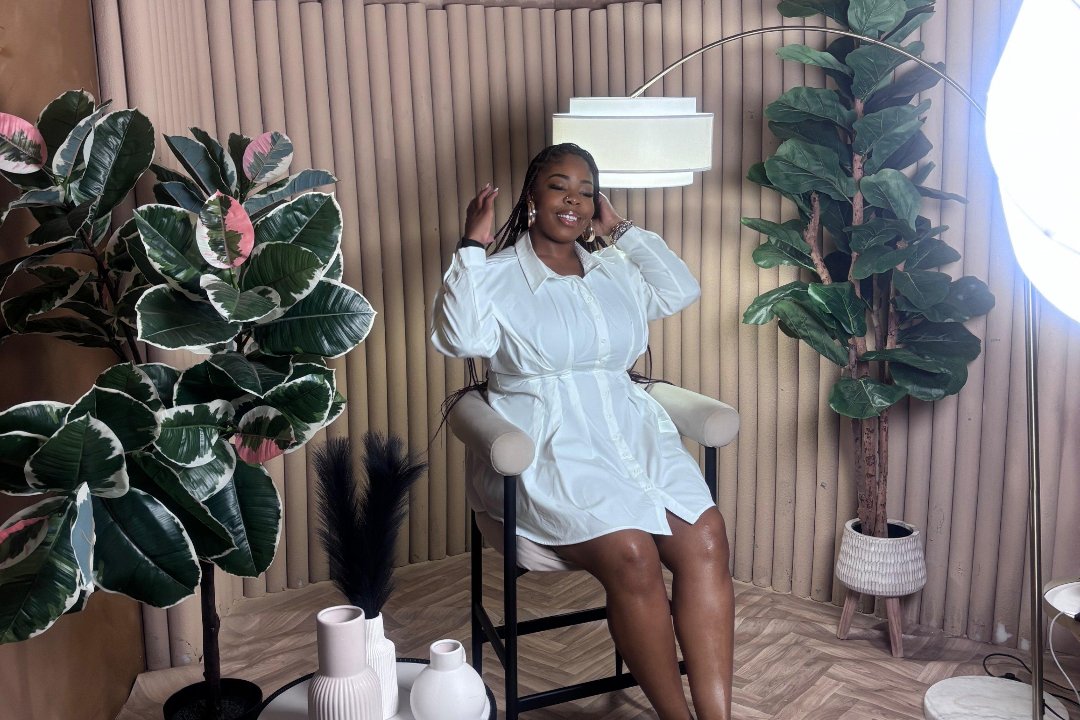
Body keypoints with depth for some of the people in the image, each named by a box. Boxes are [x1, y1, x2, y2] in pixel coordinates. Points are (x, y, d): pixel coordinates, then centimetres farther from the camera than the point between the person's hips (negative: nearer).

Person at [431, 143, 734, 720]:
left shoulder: (613, 271, 20)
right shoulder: (496, 276, 3)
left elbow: (681, 291, 11)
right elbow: (457, 339, -14)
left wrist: (622, 230, 14)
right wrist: (472, 248, -12)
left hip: (631, 431, 5)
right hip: (550, 450, -5)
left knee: (706, 537, -22)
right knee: (630, 552, -29)